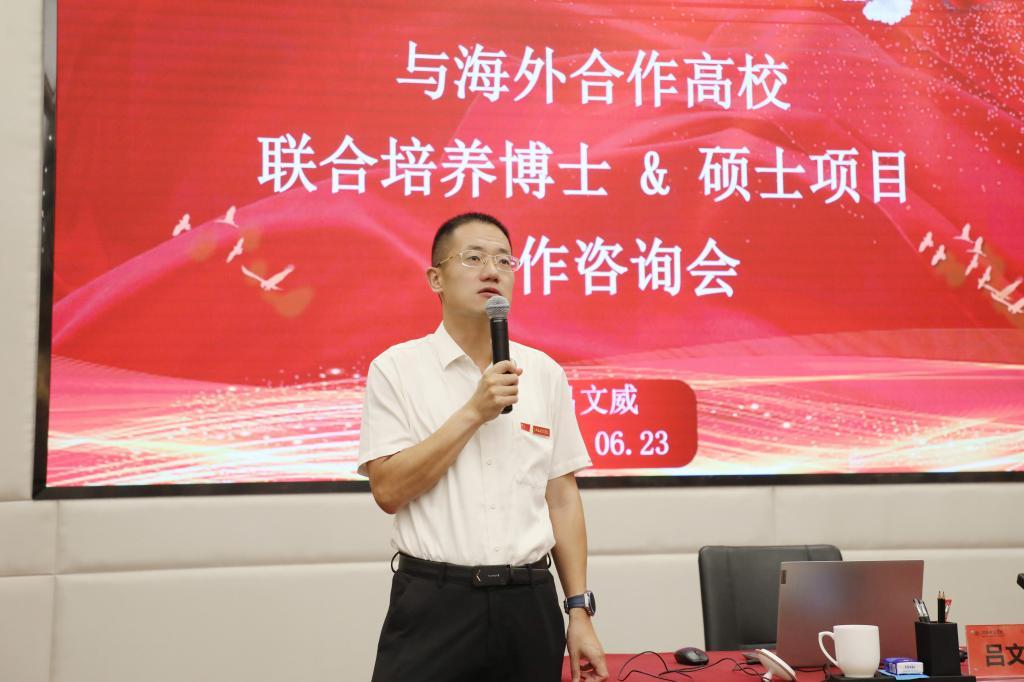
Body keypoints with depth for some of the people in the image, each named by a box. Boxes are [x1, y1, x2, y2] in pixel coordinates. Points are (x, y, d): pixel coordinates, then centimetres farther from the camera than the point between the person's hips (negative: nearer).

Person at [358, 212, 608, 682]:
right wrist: (474, 412, -16)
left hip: (529, 604, 3)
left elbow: (562, 498, 7)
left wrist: (579, 612, 4)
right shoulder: (397, 368, -3)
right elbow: (388, 491, -11)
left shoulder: (545, 374, 5)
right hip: (433, 606, -3)